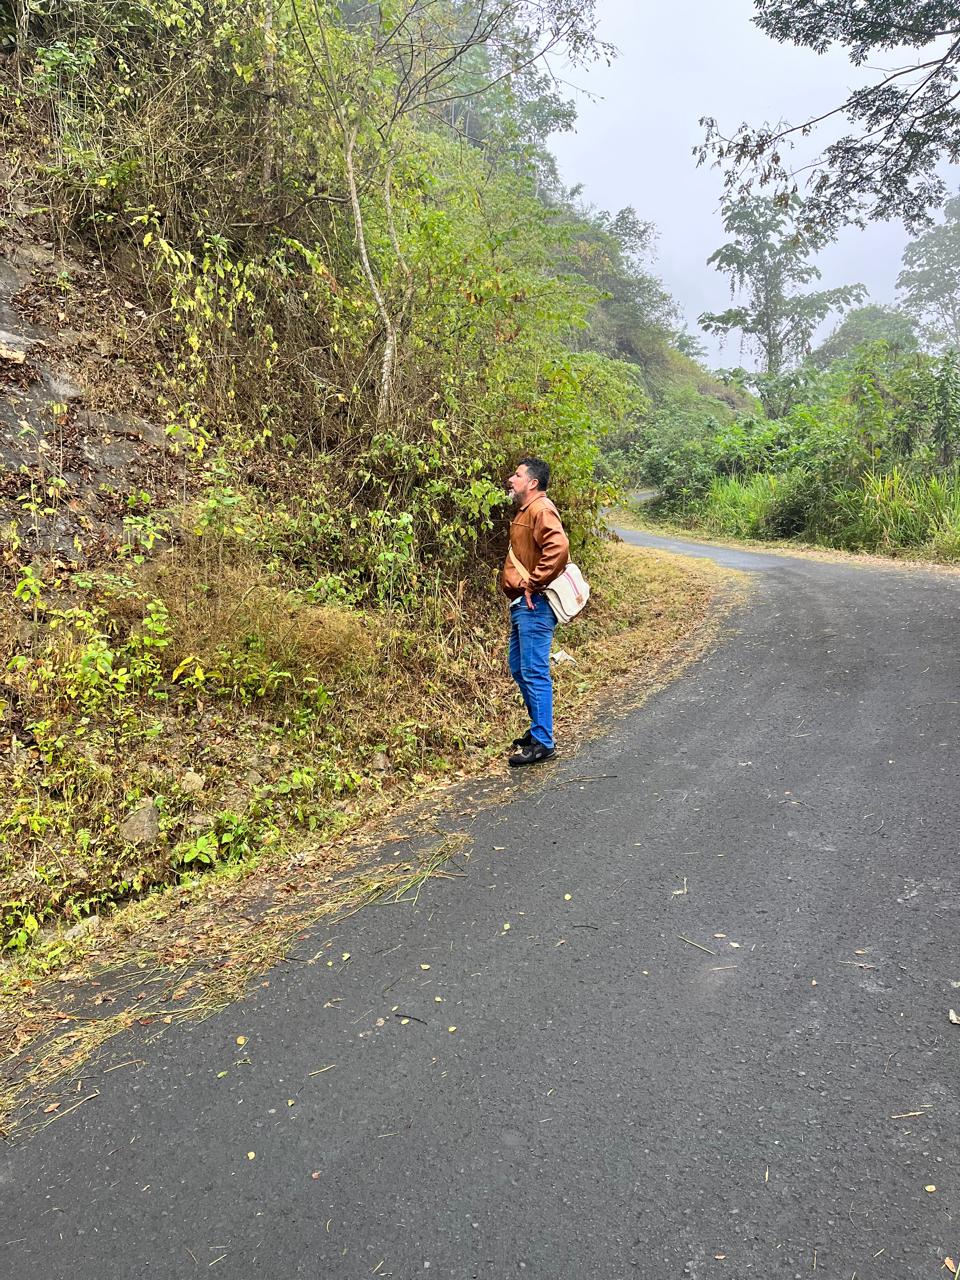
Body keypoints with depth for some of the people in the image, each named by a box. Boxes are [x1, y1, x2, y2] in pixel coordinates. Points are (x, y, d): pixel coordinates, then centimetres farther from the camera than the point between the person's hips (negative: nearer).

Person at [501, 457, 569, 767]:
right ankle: (538, 730, 27)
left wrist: (533, 583, -22)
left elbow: (559, 547, -28)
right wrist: (517, 583, 14)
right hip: (522, 604, 11)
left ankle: (543, 741, 1)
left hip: (535, 605, -11)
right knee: (519, 669, 16)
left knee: (534, 672, -7)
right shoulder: (524, 511, 20)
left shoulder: (541, 509, -12)